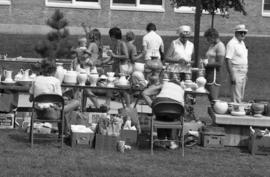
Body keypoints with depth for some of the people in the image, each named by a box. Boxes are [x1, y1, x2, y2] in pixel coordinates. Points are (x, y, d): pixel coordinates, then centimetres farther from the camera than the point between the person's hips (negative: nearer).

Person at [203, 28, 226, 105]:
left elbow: (220, 63, -17)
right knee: (210, 98, 6)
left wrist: (207, 64, -12)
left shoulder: (220, 46, -10)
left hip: (214, 73, -9)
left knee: (214, 99, -14)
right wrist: (205, 61, 6)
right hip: (209, 73, 9)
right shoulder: (212, 45, 18)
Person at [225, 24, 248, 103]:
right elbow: (228, 60, -17)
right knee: (236, 97, -10)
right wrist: (232, 76, -22)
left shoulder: (242, 43, 16)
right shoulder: (232, 44, -12)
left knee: (241, 97, 11)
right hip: (236, 72, -9)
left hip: (243, 72, 9)